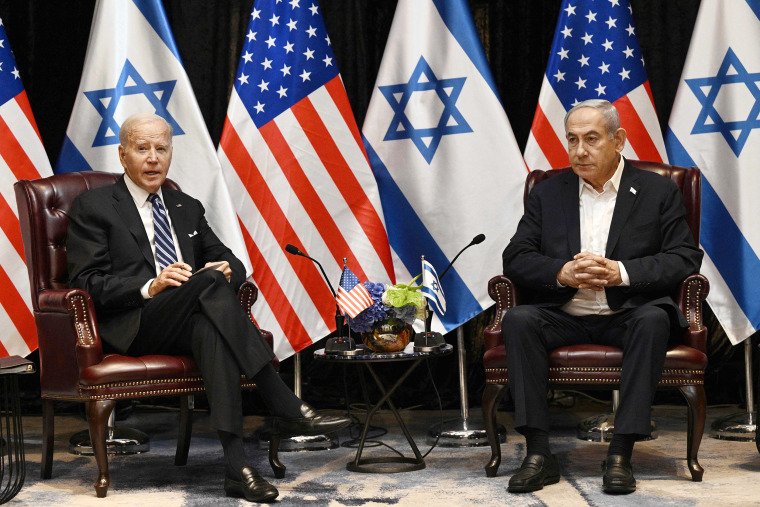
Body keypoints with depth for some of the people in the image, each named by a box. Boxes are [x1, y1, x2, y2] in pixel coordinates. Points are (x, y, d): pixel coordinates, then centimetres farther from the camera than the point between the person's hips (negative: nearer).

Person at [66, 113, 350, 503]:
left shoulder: (187, 208, 26)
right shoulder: (93, 207, 8)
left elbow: (231, 262, 22)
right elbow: (86, 283, -3)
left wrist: (227, 269, -5)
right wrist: (150, 287, -18)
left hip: (190, 322, 4)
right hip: (134, 327, -4)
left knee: (209, 329, -36)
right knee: (211, 282, -32)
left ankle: (236, 466, -46)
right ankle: (286, 409, -35)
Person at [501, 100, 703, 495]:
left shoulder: (658, 191, 5)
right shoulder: (548, 193, 12)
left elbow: (685, 259, -4)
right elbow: (515, 258, 5)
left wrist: (620, 272, -18)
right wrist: (562, 273, -15)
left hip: (626, 316, -2)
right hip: (564, 316, 2)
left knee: (654, 320, -34)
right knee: (518, 320, -27)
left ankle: (620, 454, -32)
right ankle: (538, 454, -27)